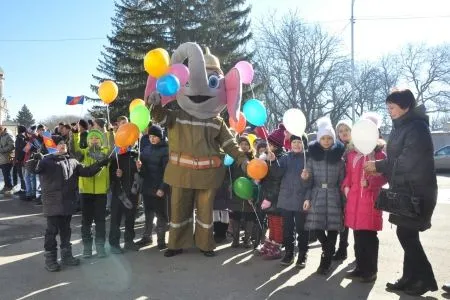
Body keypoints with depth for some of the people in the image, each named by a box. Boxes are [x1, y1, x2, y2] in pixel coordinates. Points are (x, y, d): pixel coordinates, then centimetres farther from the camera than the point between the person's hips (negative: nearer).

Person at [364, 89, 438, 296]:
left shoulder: (417, 127, -16)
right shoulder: (401, 127, 13)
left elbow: (408, 161, -22)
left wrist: (378, 166, -15)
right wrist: (381, 170, 4)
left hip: (417, 191, -9)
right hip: (405, 190, 9)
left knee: (406, 234, -3)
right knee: (407, 234, 12)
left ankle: (424, 279, 12)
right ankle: (411, 278, 22)